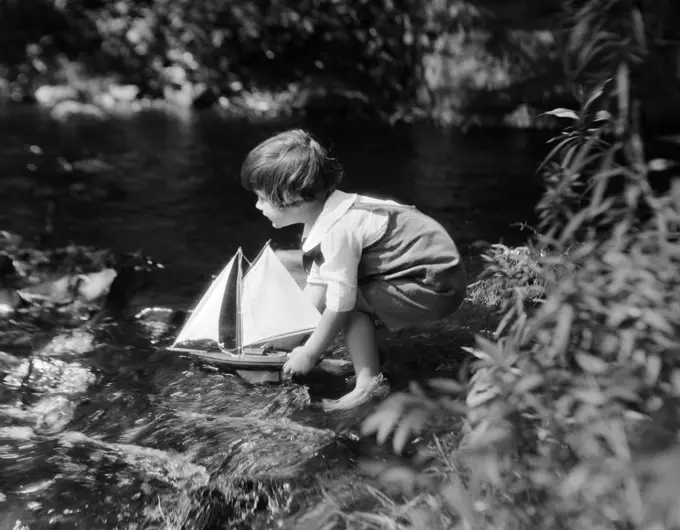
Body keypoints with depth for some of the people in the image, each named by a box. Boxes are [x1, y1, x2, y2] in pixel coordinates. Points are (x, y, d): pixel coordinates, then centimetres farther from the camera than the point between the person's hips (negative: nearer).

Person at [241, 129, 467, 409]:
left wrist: (308, 354, -11)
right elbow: (316, 282, 11)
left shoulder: (338, 231, -27)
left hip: (436, 285, -10)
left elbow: (339, 306, -23)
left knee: (353, 301, -17)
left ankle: (369, 385, -12)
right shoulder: (324, 214, 3)